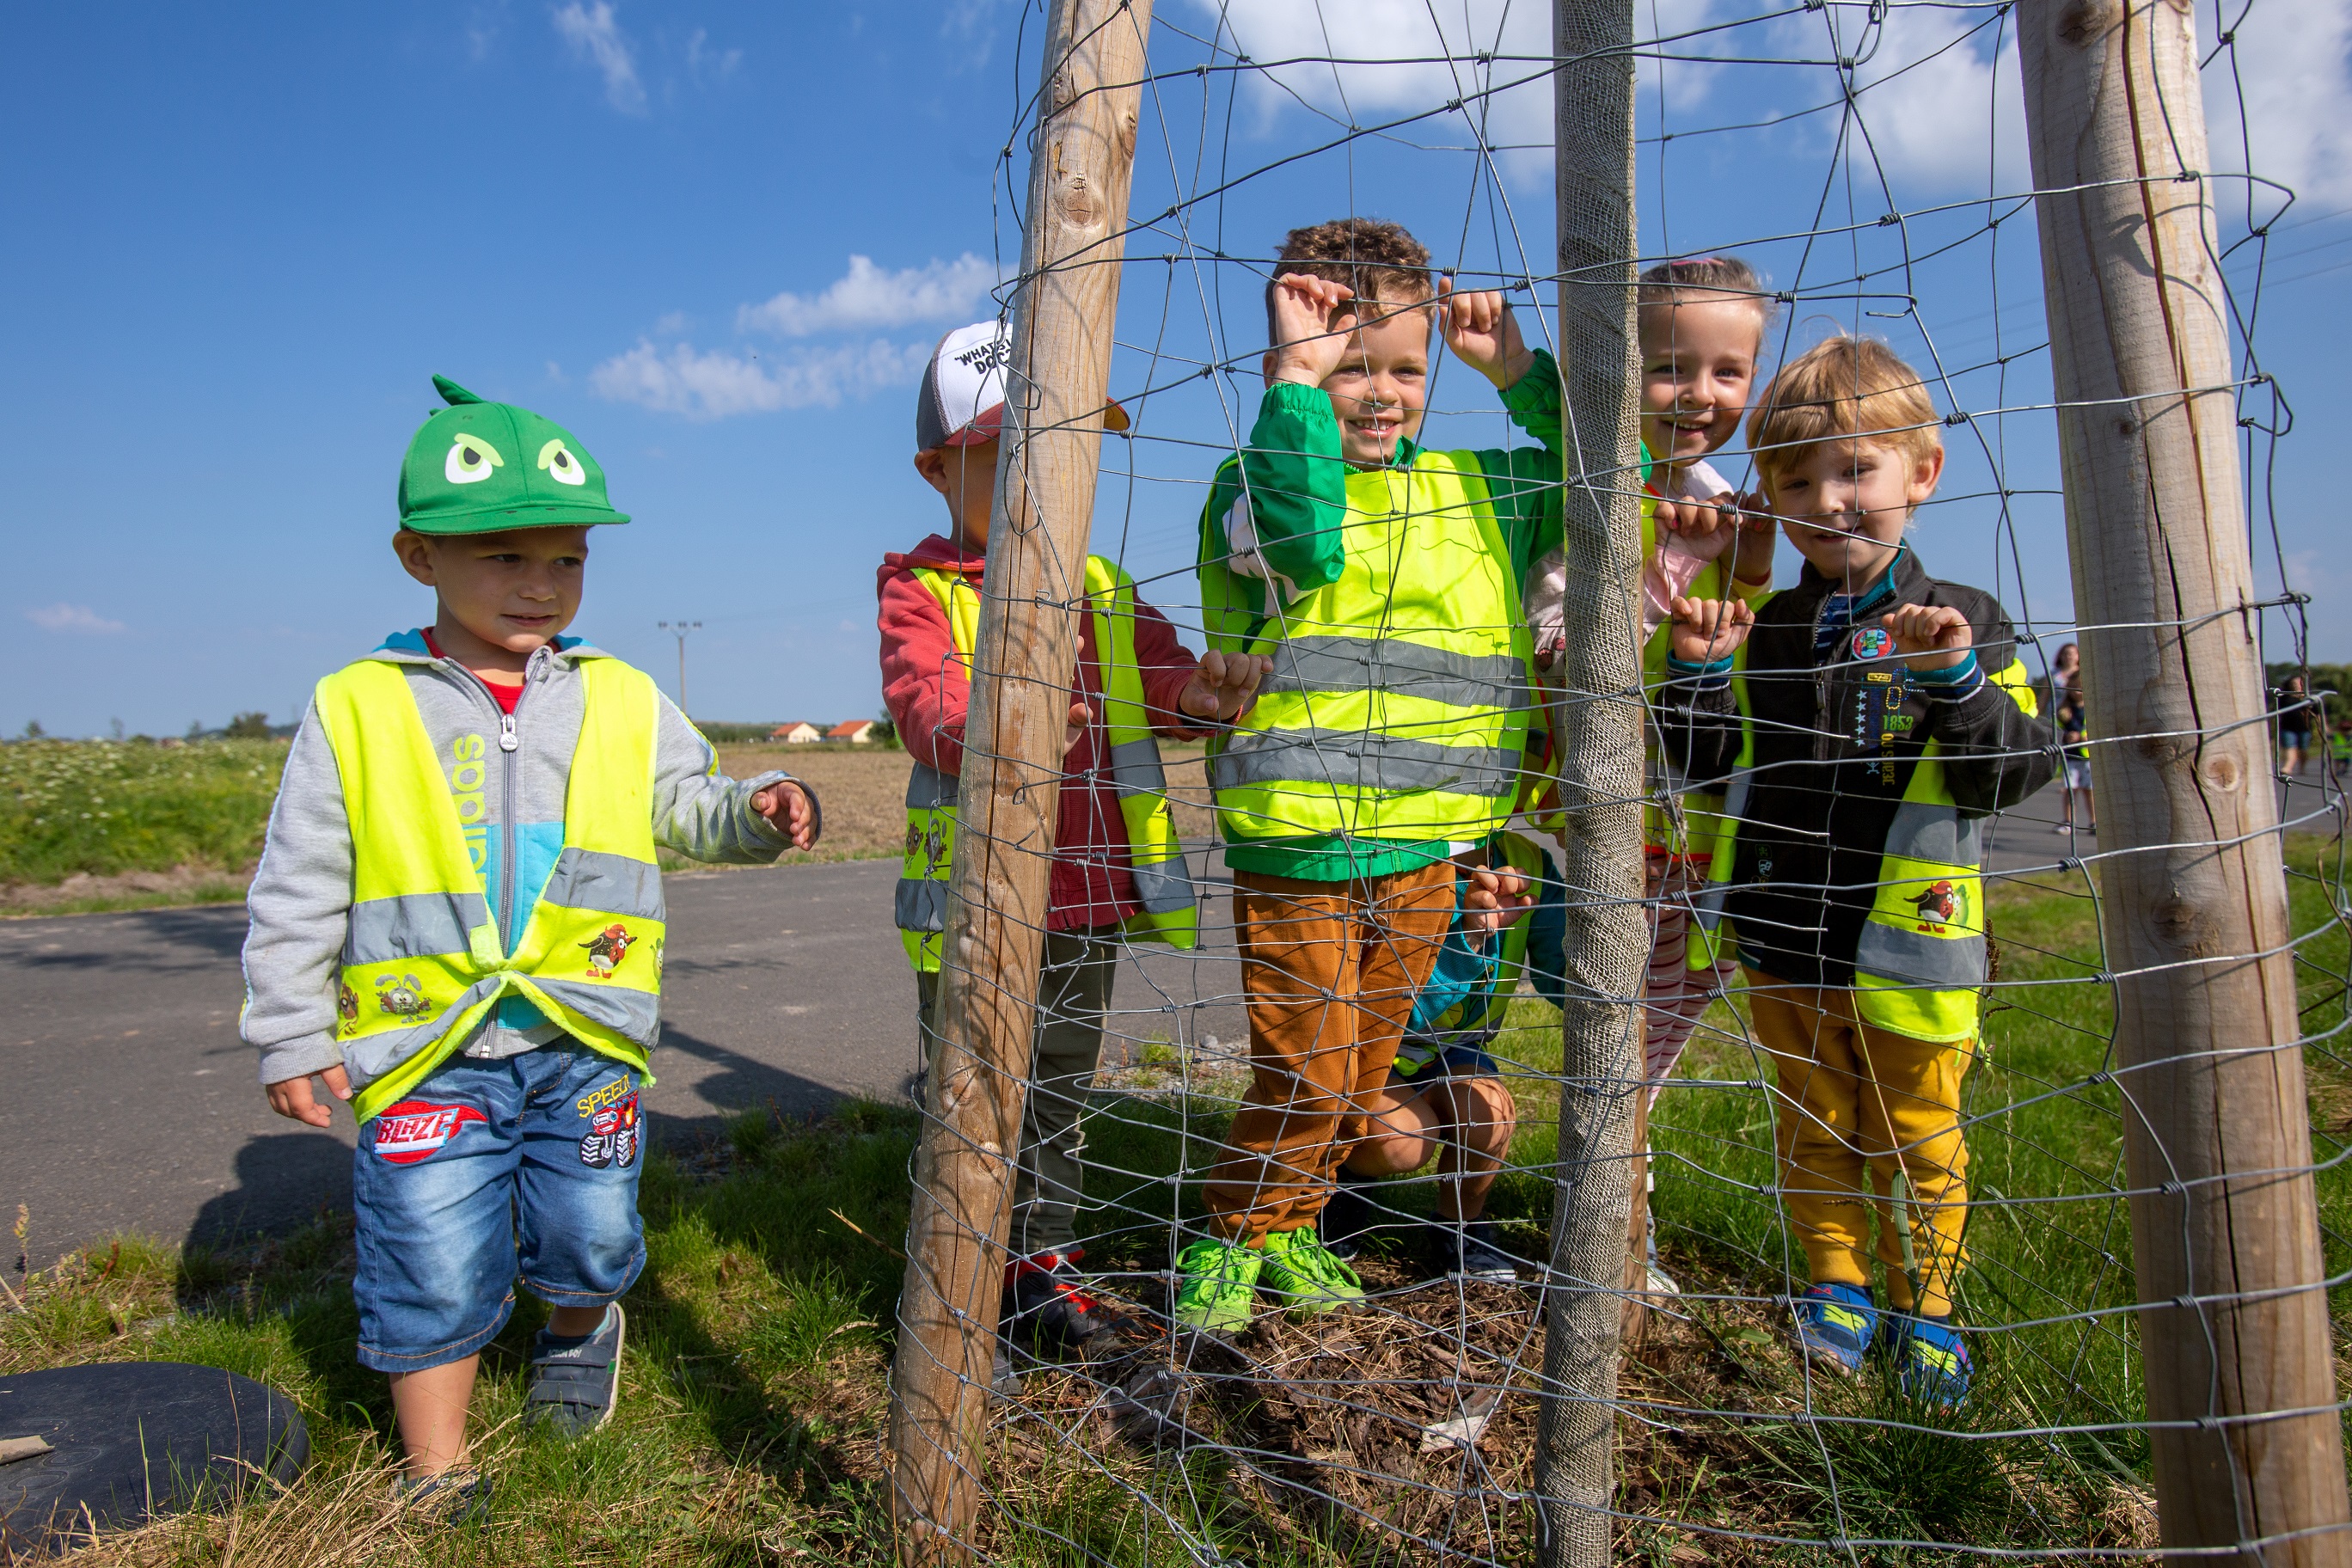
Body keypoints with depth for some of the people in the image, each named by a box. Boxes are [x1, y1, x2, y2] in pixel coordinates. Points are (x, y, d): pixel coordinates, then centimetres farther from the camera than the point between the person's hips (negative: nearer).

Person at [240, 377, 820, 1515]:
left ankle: (580, 1330, 49)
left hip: (585, 1037, 2)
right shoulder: (354, 711, -2)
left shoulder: (622, 702, 3)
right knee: (432, 1262, 4)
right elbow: (298, 893, 2)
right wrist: (291, 1035, 2)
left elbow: (692, 806, 10)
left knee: (590, 1232, 13)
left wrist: (758, 810, -12)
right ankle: (436, 1470, 27)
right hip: (429, 1048, -1)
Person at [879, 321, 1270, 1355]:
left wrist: (1198, 692, -22)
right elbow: (920, 697, -19)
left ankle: (1042, 1253, 34)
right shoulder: (920, 587, -2)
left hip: (1084, 892, 4)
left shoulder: (1104, 591, 12)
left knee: (1060, 1085, 17)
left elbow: (1155, 674, 3)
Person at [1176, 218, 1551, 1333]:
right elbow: (1301, 538, -28)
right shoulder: (1259, 480, -5)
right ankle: (1230, 1239, 25)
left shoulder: (1478, 492, 11)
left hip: (1426, 852, 5)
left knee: (1362, 1074, 16)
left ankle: (1289, 1231, 37)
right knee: (1304, 1075, -1)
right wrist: (1298, 377, -23)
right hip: (1297, 850, -5)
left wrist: (1515, 369, 4)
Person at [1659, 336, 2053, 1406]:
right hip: (1782, 940, 3)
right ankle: (1837, 1287, 36)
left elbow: (2015, 771, -11)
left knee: (1918, 1136, 13)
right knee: (1811, 1126, 17)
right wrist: (1699, 671, -12)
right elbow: (1711, 763, 4)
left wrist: (1956, 679, -26)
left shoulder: (1966, 625, -5)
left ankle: (1923, 1305, 34)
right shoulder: (1763, 632, 3)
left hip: (1905, 945, -2)